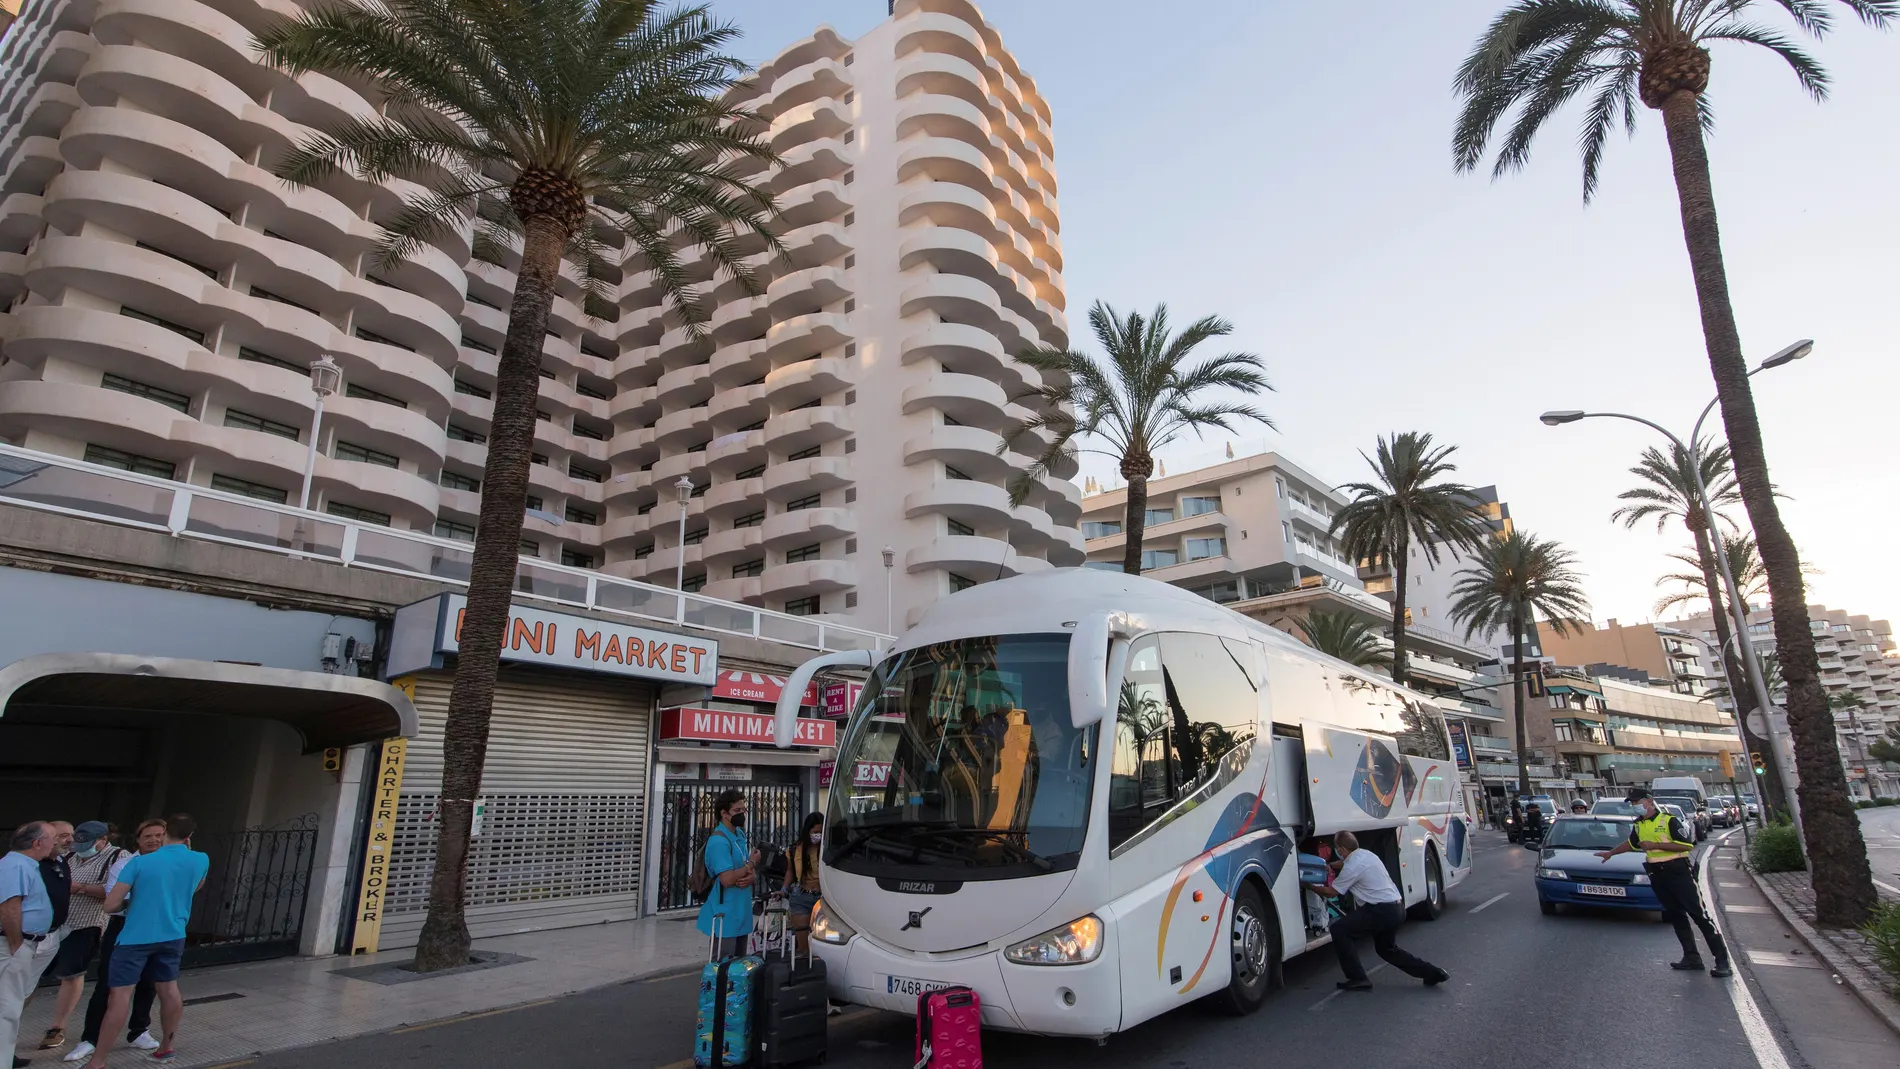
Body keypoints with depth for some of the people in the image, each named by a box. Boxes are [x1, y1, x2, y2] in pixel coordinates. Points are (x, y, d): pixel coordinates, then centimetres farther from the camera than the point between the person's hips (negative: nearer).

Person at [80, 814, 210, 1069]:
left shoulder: (140, 862, -10)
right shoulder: (201, 860, -1)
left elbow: (110, 905, -11)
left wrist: (132, 901, 10)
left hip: (136, 937, -4)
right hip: (172, 936, 4)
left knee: (120, 995, -1)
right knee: (169, 990, 15)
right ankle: (167, 1047, 28)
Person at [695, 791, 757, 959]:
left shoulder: (740, 835, 11)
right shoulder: (719, 840, -19)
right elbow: (727, 879, -27)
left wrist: (752, 876, -10)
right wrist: (752, 863, -13)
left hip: (741, 912, 9)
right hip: (725, 915, -9)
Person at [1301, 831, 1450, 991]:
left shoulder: (1352, 867, -16)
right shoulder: (1366, 854, 10)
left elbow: (1331, 892, -6)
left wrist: (1309, 886, 8)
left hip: (1382, 912, -10)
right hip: (1397, 908, 10)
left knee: (1338, 930, -10)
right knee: (1386, 949, 30)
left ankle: (1358, 979, -8)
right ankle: (1432, 973, 26)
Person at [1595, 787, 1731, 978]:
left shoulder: (1668, 820, -11)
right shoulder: (1638, 825, 12)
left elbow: (1687, 844, -18)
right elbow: (1631, 843, 29)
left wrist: (1655, 845, -20)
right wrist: (1610, 853, 34)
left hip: (1678, 871, -7)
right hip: (1657, 874, 7)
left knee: (1699, 914, -8)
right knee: (1676, 916, 9)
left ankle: (1722, 961, -5)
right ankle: (1692, 958, 15)